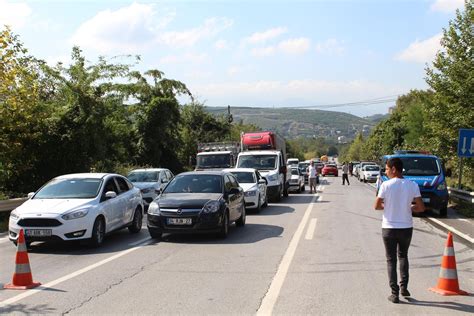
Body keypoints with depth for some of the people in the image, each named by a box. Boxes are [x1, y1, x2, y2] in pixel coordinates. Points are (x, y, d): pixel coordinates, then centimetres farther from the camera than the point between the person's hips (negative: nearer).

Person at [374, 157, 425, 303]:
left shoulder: (386, 185, -13)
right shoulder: (412, 185, -6)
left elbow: (376, 206, -8)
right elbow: (421, 208, -4)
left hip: (389, 228, -2)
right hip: (406, 227, 2)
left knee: (391, 260, 9)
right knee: (403, 256, 23)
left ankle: (395, 293, 6)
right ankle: (404, 287, 16)